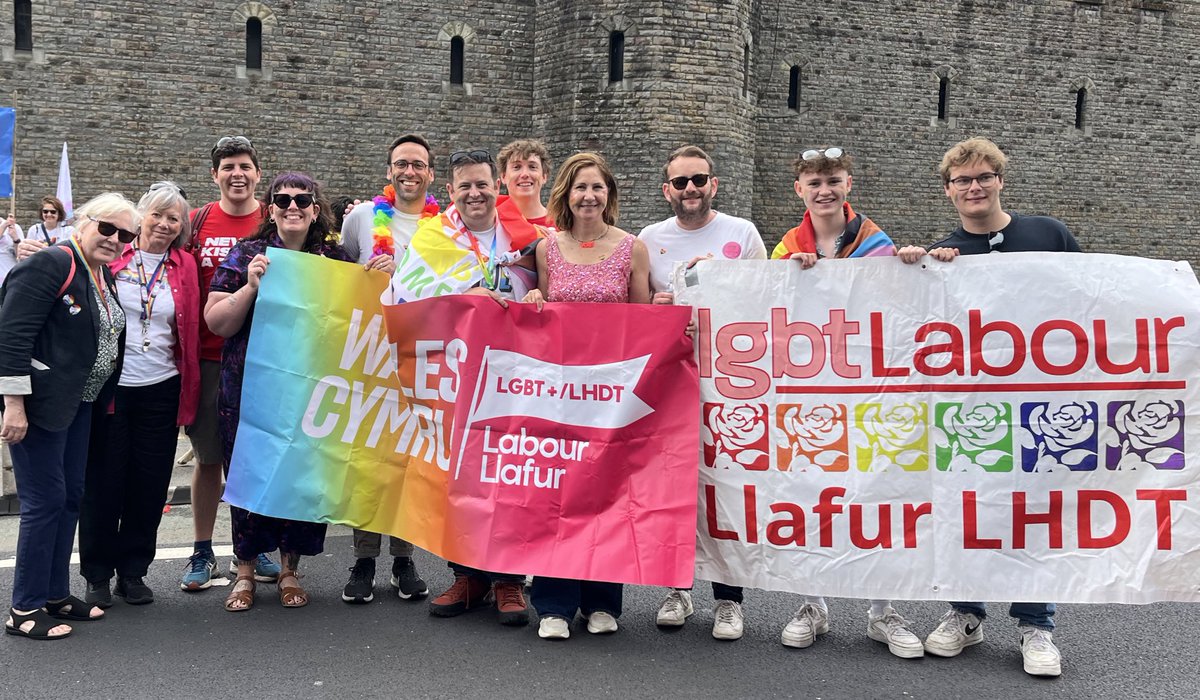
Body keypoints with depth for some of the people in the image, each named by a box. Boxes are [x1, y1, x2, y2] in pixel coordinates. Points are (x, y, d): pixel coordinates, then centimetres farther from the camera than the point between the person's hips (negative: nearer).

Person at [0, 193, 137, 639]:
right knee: (45, 500, -5)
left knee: (70, 496, 13)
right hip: (39, 402, -9)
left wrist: (100, 395, 13)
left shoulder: (104, 277, 12)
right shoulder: (51, 266, -15)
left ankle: (55, 594, 26)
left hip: (78, 402, 9)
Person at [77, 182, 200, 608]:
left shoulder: (184, 266, 6)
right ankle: (97, 576, 18)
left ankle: (133, 571, 22)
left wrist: (188, 395, 3)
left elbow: (191, 331, 7)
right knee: (103, 481, 5)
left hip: (160, 391, 2)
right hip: (108, 386, -2)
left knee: (150, 485, 7)